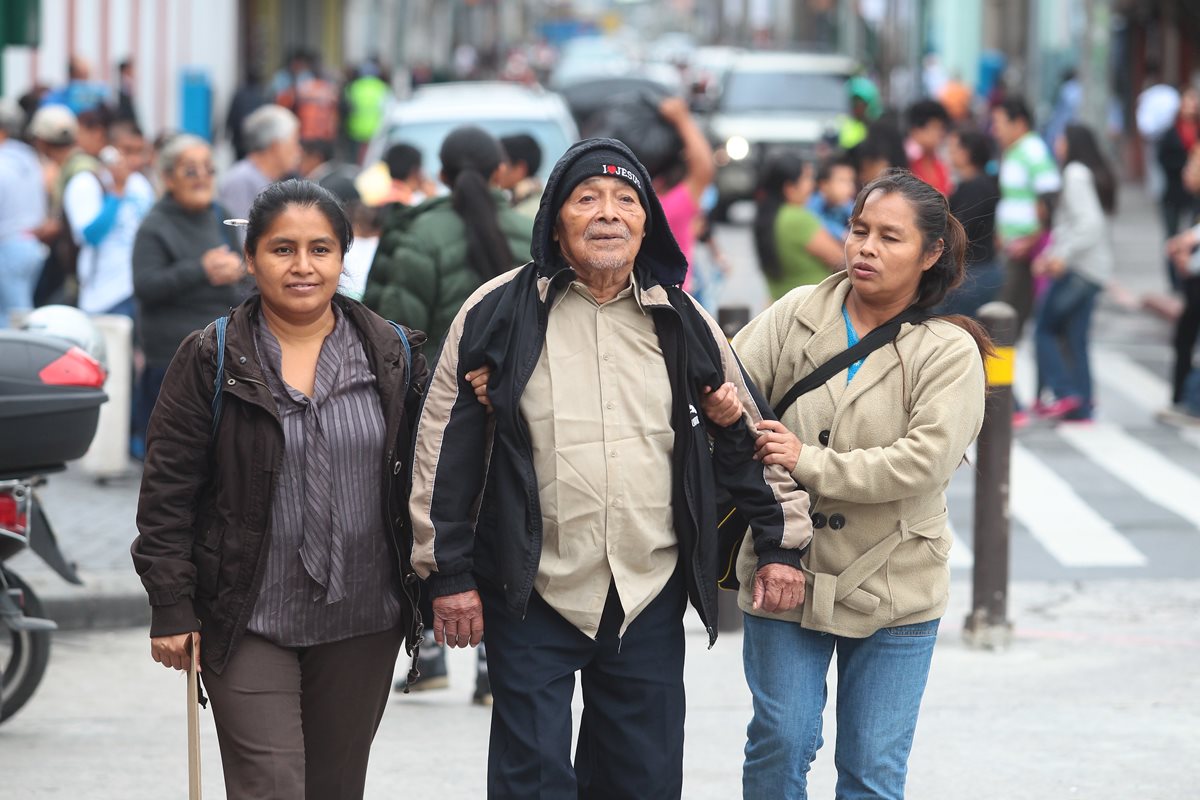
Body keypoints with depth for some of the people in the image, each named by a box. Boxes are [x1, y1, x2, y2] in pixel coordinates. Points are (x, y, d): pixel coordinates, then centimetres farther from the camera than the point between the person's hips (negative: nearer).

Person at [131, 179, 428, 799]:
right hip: (250, 625, -3)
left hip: (362, 623, 3)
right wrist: (172, 609, -6)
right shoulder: (210, 360, -3)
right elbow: (167, 493, -3)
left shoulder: (393, 355, 4)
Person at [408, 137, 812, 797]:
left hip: (650, 598, 3)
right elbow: (446, 450, -2)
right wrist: (448, 571, -4)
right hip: (531, 595, -3)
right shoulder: (497, 314, -3)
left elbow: (745, 432, 16)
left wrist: (779, 543, 12)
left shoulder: (681, 322, 7)